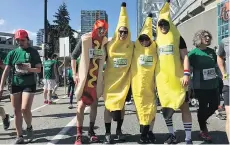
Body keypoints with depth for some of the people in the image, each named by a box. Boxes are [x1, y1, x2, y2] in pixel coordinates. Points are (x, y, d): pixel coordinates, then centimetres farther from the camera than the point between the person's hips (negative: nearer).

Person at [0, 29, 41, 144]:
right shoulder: (13, 53, 5)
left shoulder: (33, 52, -1)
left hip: (29, 84, -3)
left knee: (25, 109, -12)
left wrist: (28, 68, -22)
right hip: (15, 85, 3)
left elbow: (38, 69, -3)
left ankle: (29, 127, 17)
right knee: (16, 111, 6)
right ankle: (19, 136, 17)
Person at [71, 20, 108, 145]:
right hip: (84, 77, -4)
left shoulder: (105, 42, 3)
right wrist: (74, 74, -7)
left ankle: (91, 131, 26)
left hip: (97, 78, 4)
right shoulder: (85, 39, -8)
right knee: (81, 105, -6)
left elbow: (107, 58, 16)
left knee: (94, 104, 11)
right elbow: (74, 56, -4)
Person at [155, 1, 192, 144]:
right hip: (163, 78, 4)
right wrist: (155, 77, 13)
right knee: (165, 107, 7)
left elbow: (185, 57, -2)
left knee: (184, 106, 0)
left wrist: (186, 74, -14)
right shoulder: (158, 41, 13)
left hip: (177, 78, -3)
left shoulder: (178, 38, 4)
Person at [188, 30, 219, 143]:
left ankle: (202, 121, 38)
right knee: (203, 107, 4)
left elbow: (216, 66, 17)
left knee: (214, 106, 10)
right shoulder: (193, 53, -8)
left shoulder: (212, 51, 7)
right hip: (200, 86, -5)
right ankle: (203, 130, 25)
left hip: (213, 85, 5)